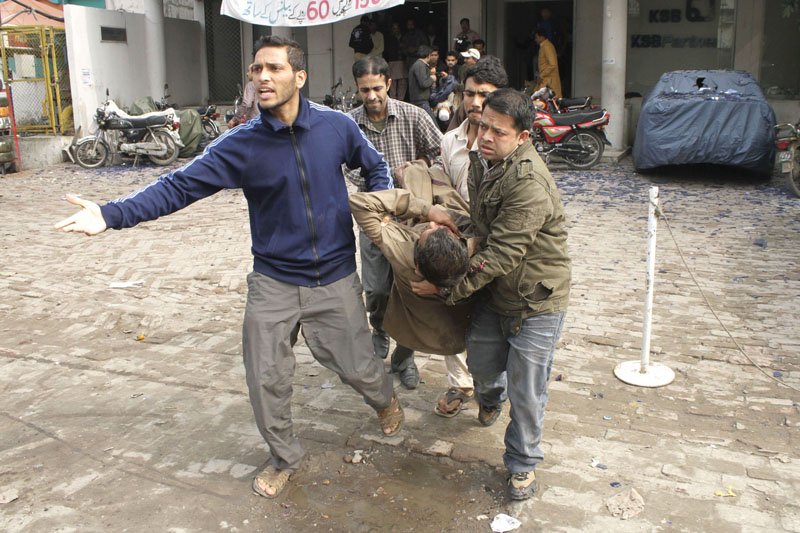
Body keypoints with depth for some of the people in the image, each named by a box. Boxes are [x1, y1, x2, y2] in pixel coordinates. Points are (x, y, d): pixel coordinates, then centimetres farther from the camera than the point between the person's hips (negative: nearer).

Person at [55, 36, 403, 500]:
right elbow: (181, 185, -14)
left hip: (335, 278, 0)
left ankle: (386, 400, 47)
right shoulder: (241, 144, -10)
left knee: (357, 366, 9)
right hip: (273, 281, 1)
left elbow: (375, 166, 11)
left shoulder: (337, 126, -8)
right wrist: (113, 214, -24)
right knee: (266, 378, 4)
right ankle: (285, 458, 31)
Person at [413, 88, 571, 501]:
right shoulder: (481, 161, 0)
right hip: (494, 292, 7)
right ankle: (489, 399, 59)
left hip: (536, 300, -7)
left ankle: (522, 464, 27)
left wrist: (448, 288, -23)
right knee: (481, 362, 21)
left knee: (525, 390, 2)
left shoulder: (529, 183, -29)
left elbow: (501, 254, -29)